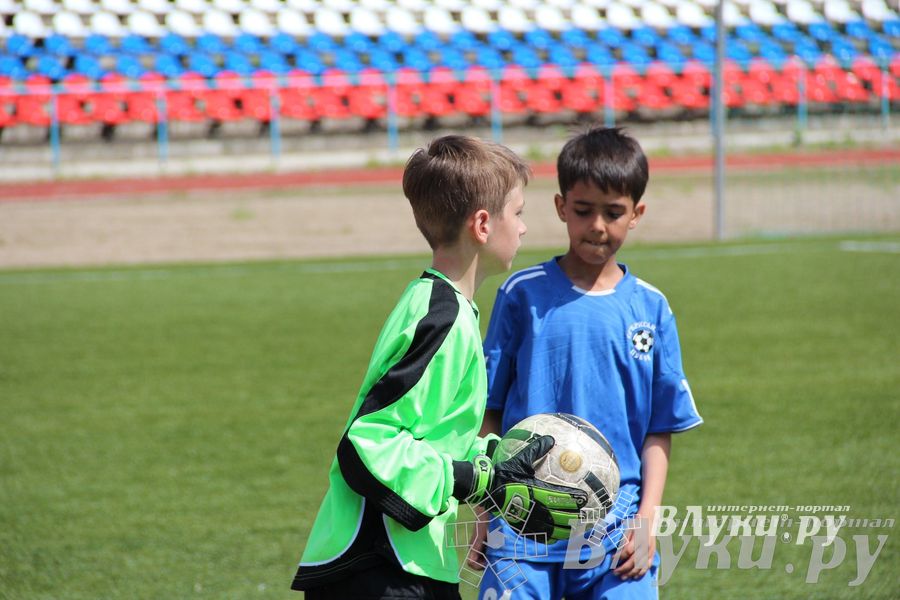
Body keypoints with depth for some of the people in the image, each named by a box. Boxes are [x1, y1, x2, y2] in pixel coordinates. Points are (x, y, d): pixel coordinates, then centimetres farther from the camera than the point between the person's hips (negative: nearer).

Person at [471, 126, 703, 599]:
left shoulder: (650, 309, 6)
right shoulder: (523, 295, 2)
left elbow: (659, 430, 9)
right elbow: (489, 411, 5)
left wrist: (647, 517, -2)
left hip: (617, 535, 1)